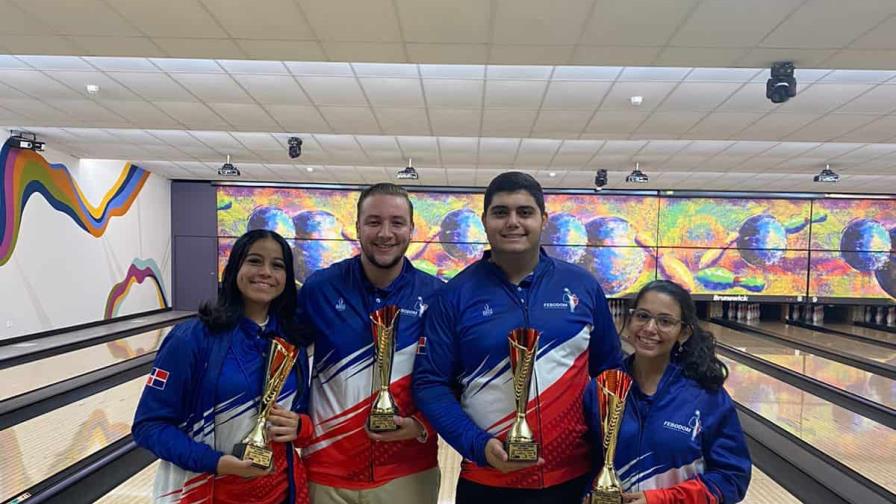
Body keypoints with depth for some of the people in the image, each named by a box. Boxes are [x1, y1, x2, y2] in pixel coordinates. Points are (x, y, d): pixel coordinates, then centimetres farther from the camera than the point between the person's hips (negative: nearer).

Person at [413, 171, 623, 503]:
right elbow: (430, 383, -5)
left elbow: (609, 372, 8)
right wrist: (479, 446, -16)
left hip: (575, 476, 2)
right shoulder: (456, 294, -6)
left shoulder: (582, 285, 0)